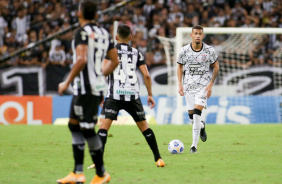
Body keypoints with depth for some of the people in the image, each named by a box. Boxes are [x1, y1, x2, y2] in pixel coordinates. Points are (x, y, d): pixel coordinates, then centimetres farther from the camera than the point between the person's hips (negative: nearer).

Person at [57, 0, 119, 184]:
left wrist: (67, 82, -15)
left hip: (86, 87, -9)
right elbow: (115, 61, 17)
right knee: (74, 125, 15)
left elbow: (81, 60, -22)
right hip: (98, 86, 9)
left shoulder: (82, 32, -11)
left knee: (87, 130, -5)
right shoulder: (104, 33, 13)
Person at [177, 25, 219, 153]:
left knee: (197, 113, -17)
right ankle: (202, 126, 43)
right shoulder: (184, 50, -3)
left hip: (203, 84, -3)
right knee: (191, 115, 5)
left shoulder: (209, 50, -6)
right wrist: (180, 84, 0)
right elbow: (180, 66, 9)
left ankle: (194, 145, -13)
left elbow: (216, 67, 4)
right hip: (189, 84, 3)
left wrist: (211, 84, -4)